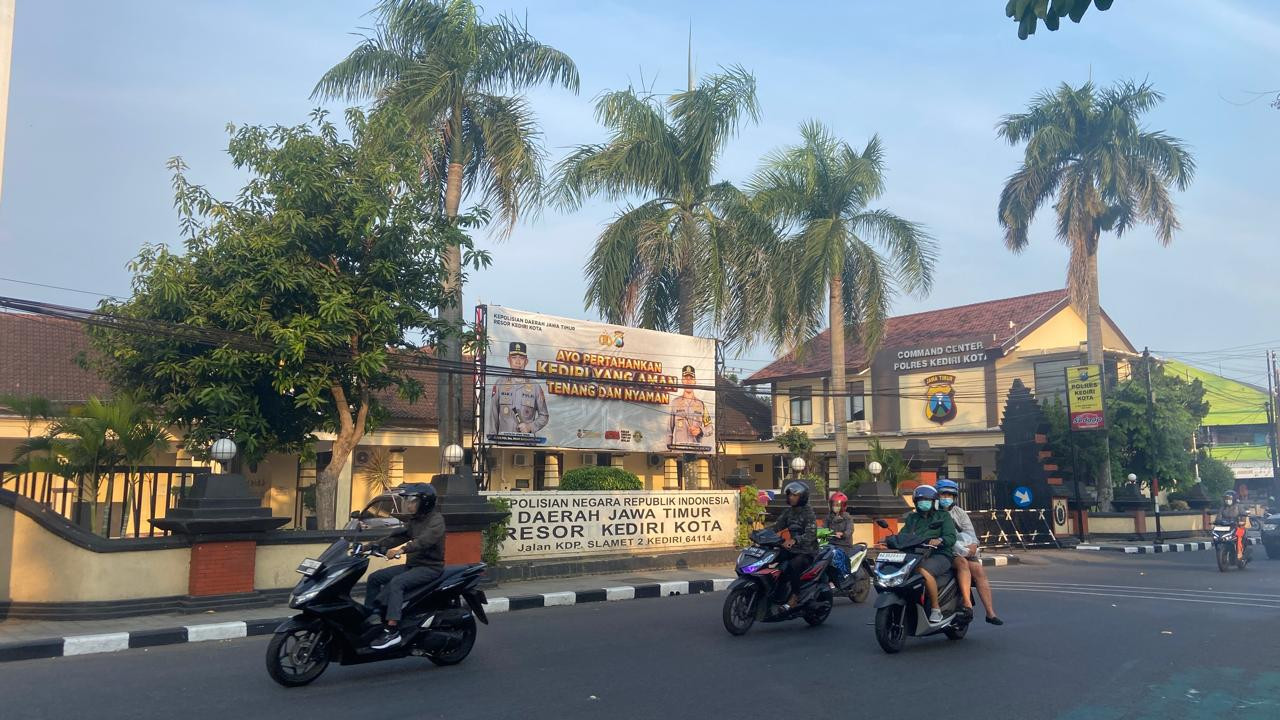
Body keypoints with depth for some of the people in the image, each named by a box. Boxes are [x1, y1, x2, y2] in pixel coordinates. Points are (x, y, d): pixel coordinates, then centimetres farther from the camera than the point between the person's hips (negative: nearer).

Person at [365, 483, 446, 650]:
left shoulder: (436, 519, -12)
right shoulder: (414, 520, 17)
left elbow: (424, 540, -29)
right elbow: (398, 536, 11)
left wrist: (402, 549, -43)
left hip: (430, 567, -9)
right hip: (412, 565, 9)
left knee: (396, 583, -31)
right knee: (375, 578, 3)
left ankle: (392, 631, -34)